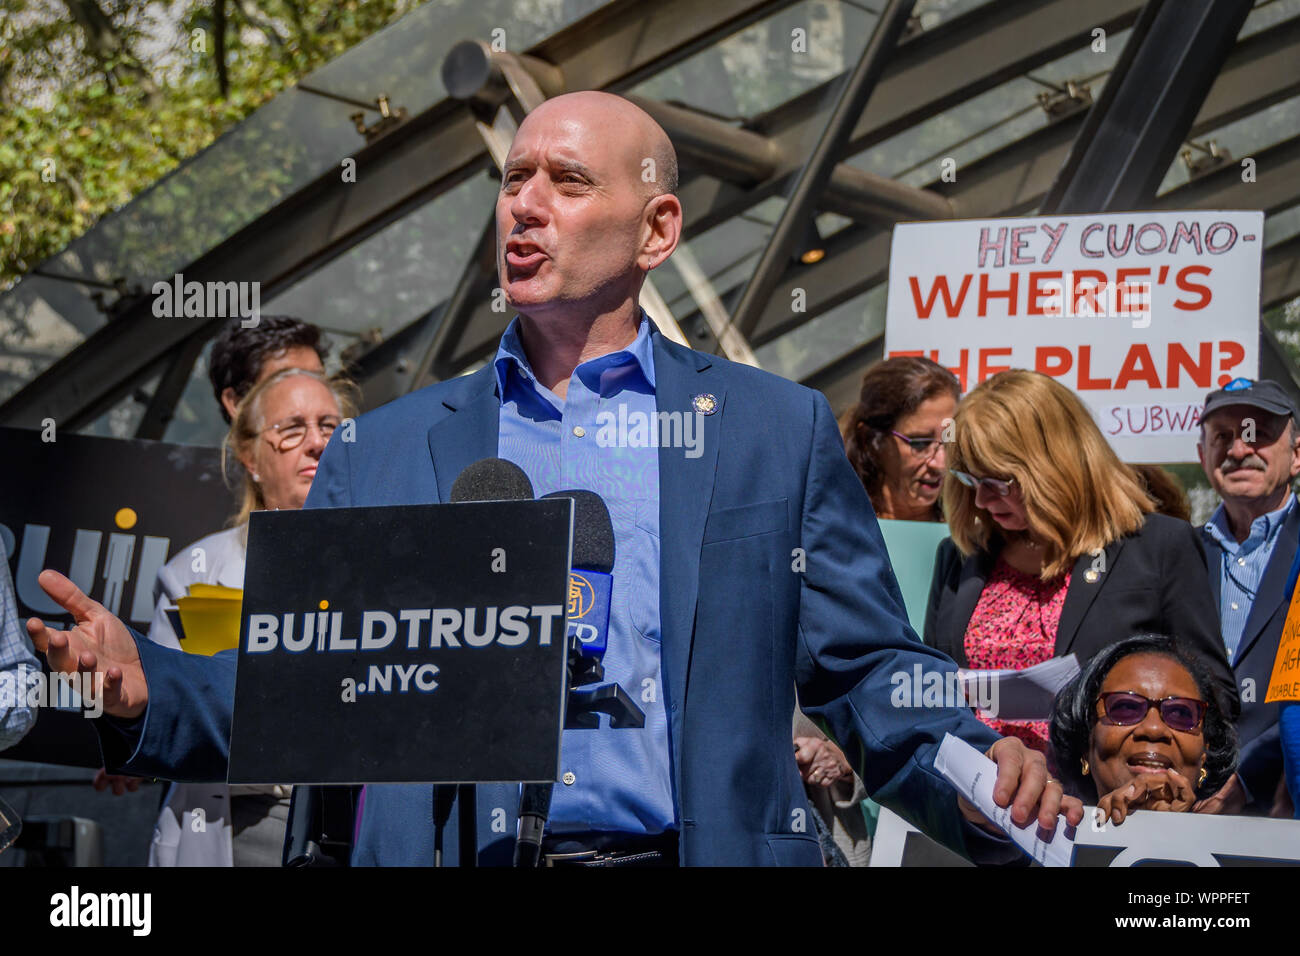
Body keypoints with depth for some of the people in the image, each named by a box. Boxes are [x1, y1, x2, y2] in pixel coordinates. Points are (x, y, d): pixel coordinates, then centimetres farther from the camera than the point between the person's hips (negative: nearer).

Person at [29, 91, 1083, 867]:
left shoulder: (779, 431, 12)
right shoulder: (383, 452, 15)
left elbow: (868, 675, 9)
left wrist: (981, 774, -9)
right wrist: (143, 687, -7)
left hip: (697, 853, 0)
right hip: (460, 861, 0)